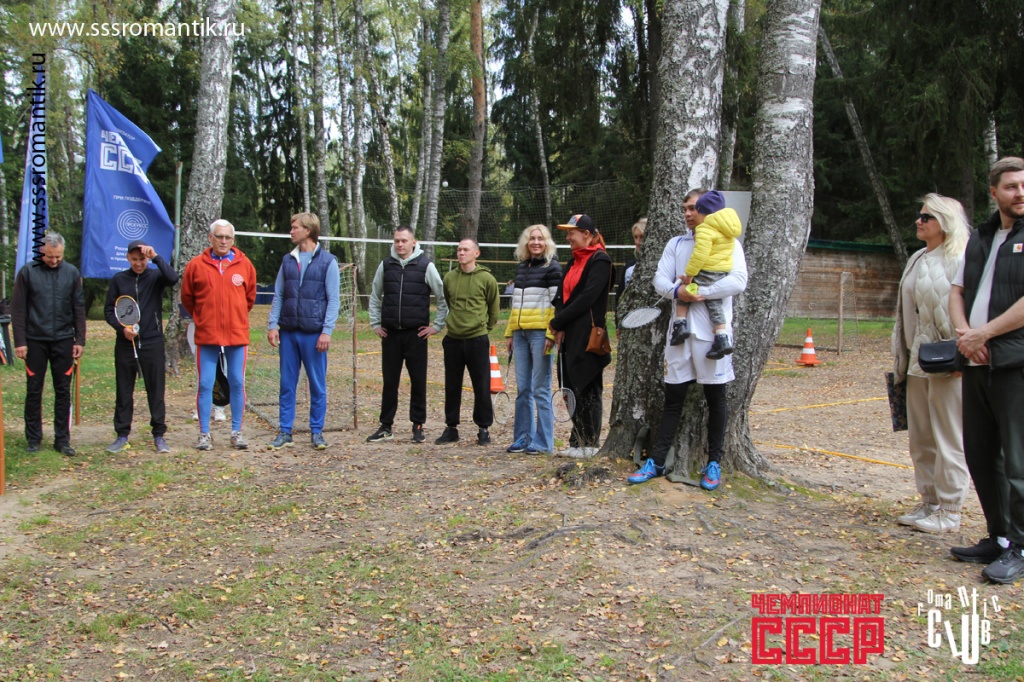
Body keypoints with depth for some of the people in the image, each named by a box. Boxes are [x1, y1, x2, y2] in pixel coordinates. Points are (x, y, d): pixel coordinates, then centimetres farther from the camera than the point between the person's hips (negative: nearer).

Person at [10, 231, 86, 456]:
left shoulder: (72, 273, 4)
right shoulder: (28, 272, -2)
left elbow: (79, 309, 6)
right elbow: (18, 309, -2)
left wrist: (80, 340, 2)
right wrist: (20, 341, -7)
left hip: (63, 341, 2)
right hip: (35, 341, -1)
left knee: (63, 392, 5)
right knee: (34, 391, 5)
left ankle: (62, 439, 12)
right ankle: (33, 438, 16)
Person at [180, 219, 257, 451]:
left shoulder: (245, 265, 4)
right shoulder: (196, 265, 1)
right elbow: (187, 298, 11)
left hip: (237, 334, 1)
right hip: (206, 336, -1)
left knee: (237, 384, 5)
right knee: (205, 385, 1)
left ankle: (237, 432, 15)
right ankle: (204, 434, 10)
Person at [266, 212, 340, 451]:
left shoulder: (328, 261, -1)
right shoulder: (288, 260, 11)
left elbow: (334, 299, -4)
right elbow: (278, 295, 12)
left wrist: (327, 331, -11)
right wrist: (272, 324, 1)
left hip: (314, 333, -4)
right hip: (288, 332, 4)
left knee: (318, 385, 4)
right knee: (287, 384, 7)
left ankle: (317, 431, 14)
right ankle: (285, 432, 14)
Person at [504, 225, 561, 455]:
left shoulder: (552, 267, -3)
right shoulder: (521, 268, 17)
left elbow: (557, 303, -8)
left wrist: (551, 334, -15)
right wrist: (509, 333, 18)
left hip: (540, 332, -6)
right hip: (520, 333, 7)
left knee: (540, 388, -3)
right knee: (523, 388, 9)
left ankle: (543, 442, 3)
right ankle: (522, 438, 16)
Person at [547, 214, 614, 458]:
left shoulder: (599, 261, -9)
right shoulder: (575, 262, 18)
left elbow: (587, 298, -18)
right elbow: (562, 296, 11)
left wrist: (557, 323, -12)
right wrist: (559, 328, -5)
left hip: (588, 334, -8)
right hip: (570, 335, 9)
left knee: (587, 389, -3)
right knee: (572, 388, 9)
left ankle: (589, 444, 5)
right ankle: (578, 442, 16)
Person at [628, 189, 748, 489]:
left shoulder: (728, 244, -1)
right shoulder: (676, 244, 12)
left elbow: (738, 281, -15)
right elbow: (660, 279, 4)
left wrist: (699, 291, -20)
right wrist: (677, 291, -17)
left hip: (713, 329, -3)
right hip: (680, 328, 4)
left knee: (716, 397, 6)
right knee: (673, 397, 6)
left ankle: (714, 463, 16)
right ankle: (656, 461, 11)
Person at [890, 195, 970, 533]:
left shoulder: (961, 261, -13)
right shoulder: (917, 260, 15)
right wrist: (900, 357, 18)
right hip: (918, 362, 9)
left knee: (948, 439, 1)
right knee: (920, 439, 13)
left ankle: (949, 511, 10)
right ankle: (929, 502, 25)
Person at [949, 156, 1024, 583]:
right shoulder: (980, 238, 17)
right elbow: (957, 291, 16)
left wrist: (984, 333, -12)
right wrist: (963, 332, -2)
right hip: (977, 362, 7)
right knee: (980, 454, 12)